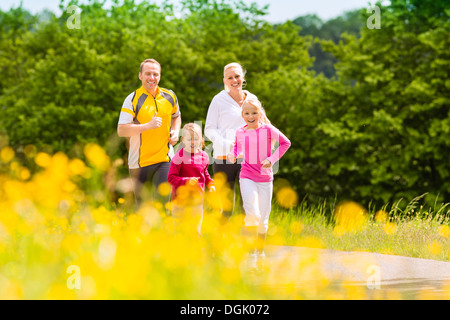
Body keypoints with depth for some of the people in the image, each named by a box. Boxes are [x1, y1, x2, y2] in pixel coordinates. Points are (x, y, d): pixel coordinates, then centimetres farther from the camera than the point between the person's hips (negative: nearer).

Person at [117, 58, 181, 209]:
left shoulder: (170, 96, 5)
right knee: (143, 207, 9)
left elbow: (176, 116, 26)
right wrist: (148, 125, -24)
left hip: (164, 159, 2)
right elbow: (121, 130, -15)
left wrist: (175, 132, 5)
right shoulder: (132, 99, -8)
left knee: (162, 200, -11)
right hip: (139, 162, -2)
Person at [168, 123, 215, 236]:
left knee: (196, 230, 11)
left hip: (197, 200, 5)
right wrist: (187, 181, -27)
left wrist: (210, 184, 7)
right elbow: (171, 178, -16)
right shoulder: (179, 157, -14)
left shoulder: (204, 156, 5)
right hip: (181, 200, -5)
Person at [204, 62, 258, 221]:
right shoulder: (219, 100, 1)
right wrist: (228, 144, -16)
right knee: (227, 209, -1)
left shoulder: (252, 99, 12)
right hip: (224, 158, -3)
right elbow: (209, 129, -1)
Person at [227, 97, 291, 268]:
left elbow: (285, 143, 7)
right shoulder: (240, 132, 2)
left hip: (265, 178, 0)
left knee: (263, 217, 8)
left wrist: (272, 159, -3)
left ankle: (260, 250, 26)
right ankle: (250, 251, -13)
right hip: (247, 178, 0)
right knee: (252, 214, -17)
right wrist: (232, 155, 0)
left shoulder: (268, 130, -5)